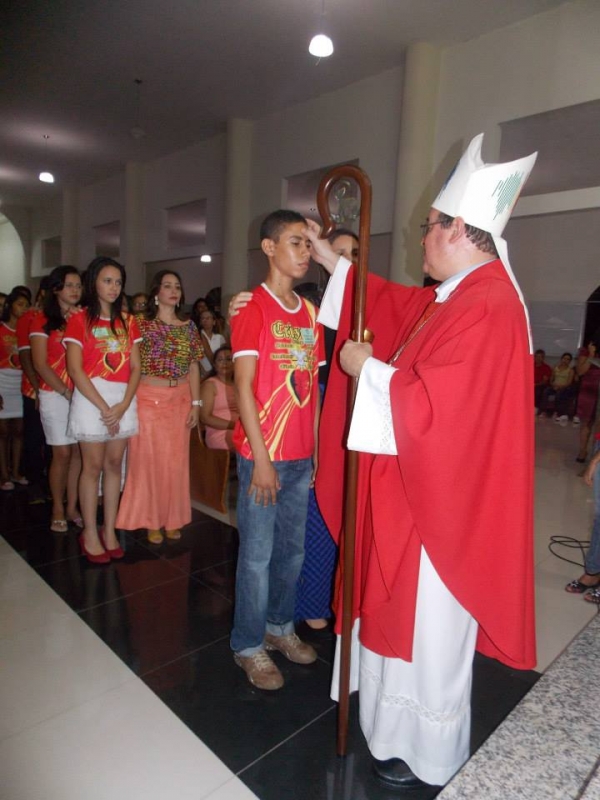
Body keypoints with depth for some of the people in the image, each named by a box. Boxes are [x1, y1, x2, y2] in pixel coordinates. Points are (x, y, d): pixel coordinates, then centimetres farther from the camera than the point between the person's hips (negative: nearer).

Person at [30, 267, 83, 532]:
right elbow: (41, 365, -7)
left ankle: (72, 507, 16)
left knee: (79, 451, 4)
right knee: (62, 453, -1)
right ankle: (57, 510, 14)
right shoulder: (43, 320, -1)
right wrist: (66, 392, -14)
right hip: (55, 395, -3)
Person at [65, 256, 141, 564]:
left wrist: (124, 404, -8)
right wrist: (103, 407, -14)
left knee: (114, 464, 7)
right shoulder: (79, 320, -1)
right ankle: (90, 534, 13)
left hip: (124, 399, 4)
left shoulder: (128, 322, 11)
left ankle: (109, 530, 17)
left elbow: (135, 367, 6)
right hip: (91, 398, -4)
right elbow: (75, 369, -9)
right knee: (93, 466, 1)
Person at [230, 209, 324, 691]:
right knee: (257, 555, 6)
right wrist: (260, 458, -15)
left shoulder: (309, 312, 11)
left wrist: (316, 448, 10)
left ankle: (280, 626, 37)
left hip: (302, 456, 6)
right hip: (264, 454, -6)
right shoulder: (252, 307, -8)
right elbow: (244, 387, -13)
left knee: (293, 550, 17)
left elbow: (311, 387, 12)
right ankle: (249, 646, 25)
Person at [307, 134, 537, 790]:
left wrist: (368, 369, -14)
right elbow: (397, 307, 22)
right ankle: (402, 719, 50)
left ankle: (428, 758, 36)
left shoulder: (485, 308, -25)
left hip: (441, 499, -10)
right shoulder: (461, 294, 7)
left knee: (428, 627, 10)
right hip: (420, 487, 10)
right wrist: (335, 263, 26)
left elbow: (429, 406, -29)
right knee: (405, 613, 25)